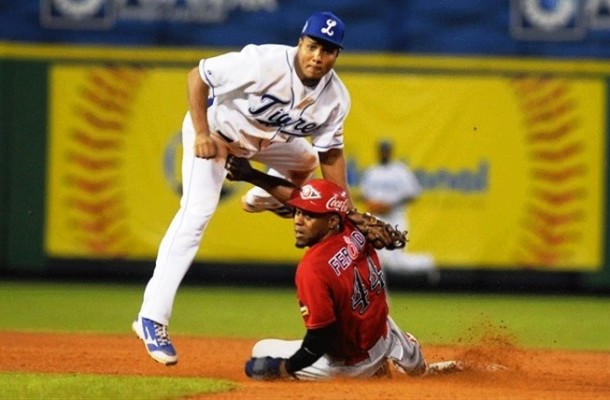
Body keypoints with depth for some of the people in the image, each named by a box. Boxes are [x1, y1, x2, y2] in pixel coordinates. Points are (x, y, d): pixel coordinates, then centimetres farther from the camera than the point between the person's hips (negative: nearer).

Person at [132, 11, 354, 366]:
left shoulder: (336, 98, -17)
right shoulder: (265, 63, -35)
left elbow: (330, 152, -4)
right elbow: (198, 75, -28)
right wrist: (201, 134, -33)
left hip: (265, 139, 7)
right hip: (216, 126, -7)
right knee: (197, 213, -21)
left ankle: (262, 198, 53)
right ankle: (152, 319, -25)